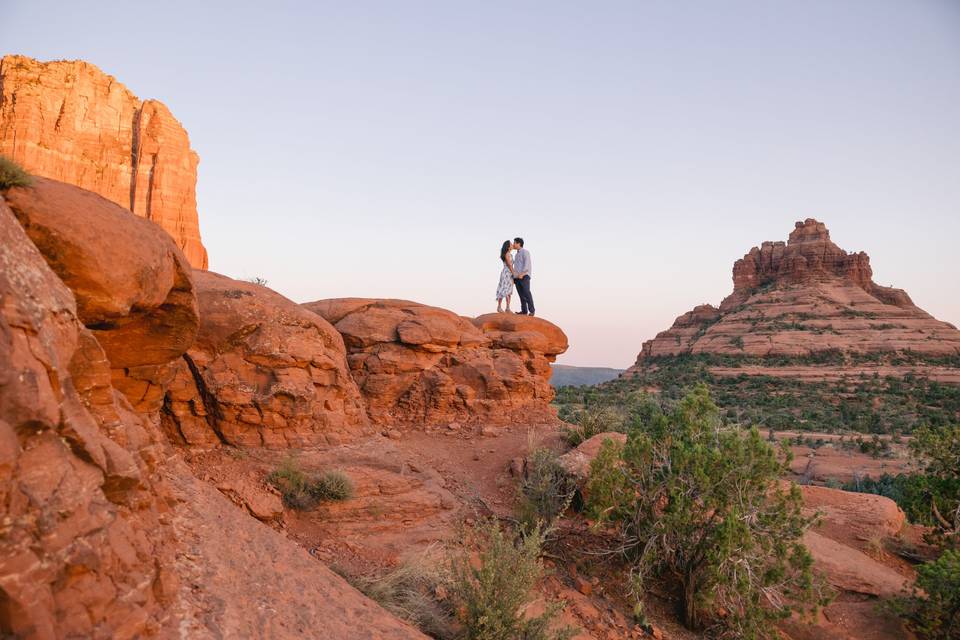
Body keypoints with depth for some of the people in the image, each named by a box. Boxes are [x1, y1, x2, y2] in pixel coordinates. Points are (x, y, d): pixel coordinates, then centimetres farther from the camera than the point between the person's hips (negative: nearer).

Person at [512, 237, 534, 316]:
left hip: (524, 276, -8)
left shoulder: (525, 252, -2)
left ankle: (532, 311, -9)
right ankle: (524, 311, 2)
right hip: (517, 277, 8)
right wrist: (514, 278, 16)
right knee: (521, 295, 3)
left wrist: (522, 274, -24)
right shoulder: (517, 255, 23)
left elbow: (527, 264, -14)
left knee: (527, 294, -12)